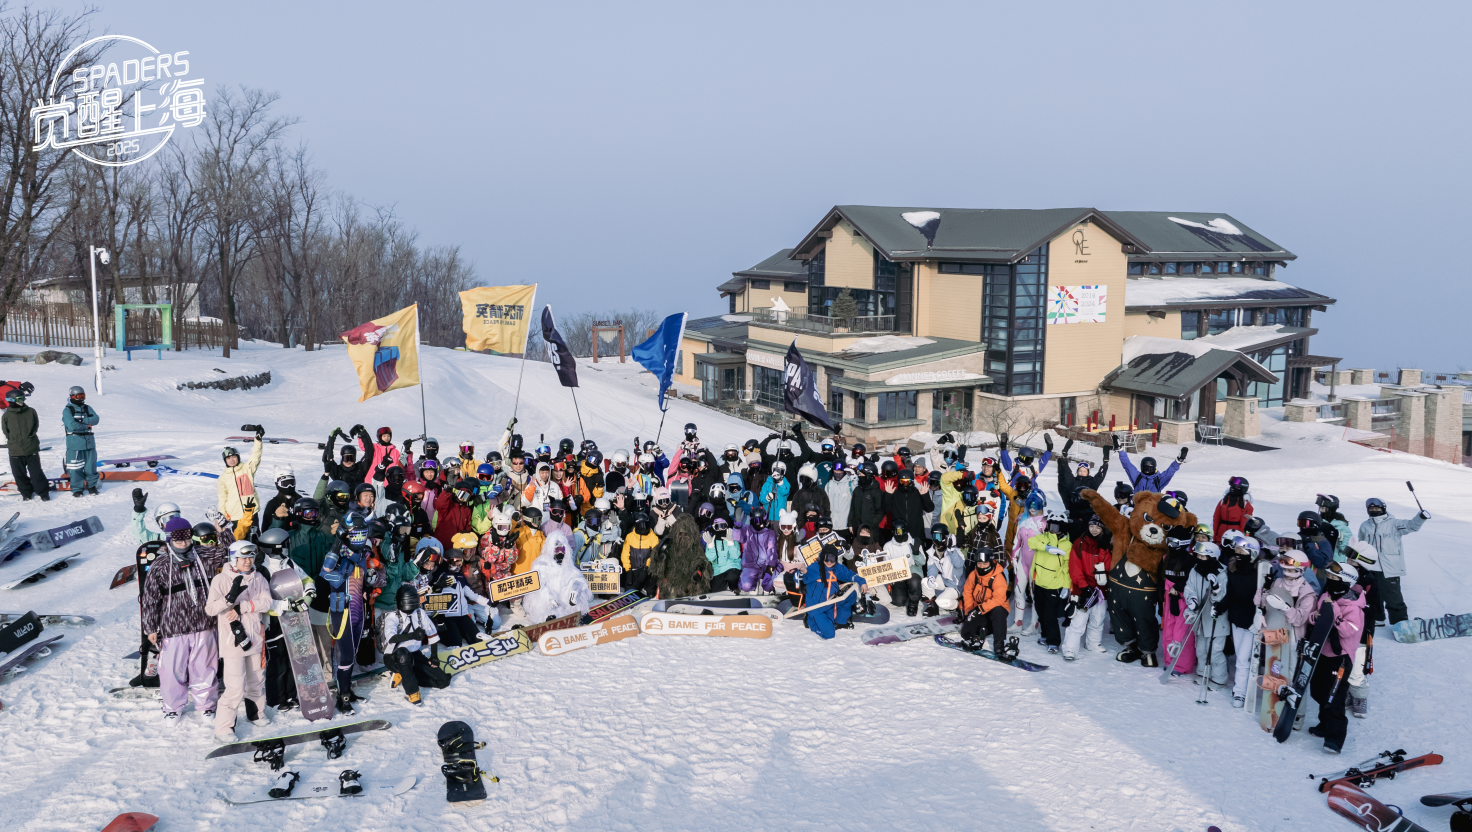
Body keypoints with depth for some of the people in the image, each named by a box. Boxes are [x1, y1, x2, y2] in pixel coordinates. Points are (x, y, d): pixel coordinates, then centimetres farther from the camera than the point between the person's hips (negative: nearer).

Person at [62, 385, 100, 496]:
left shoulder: (88, 408, 10)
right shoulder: (67, 410, -4)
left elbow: (96, 419, -6)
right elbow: (72, 425, -17)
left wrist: (82, 420, -18)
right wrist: (87, 425, -8)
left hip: (89, 442, 4)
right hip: (74, 443, -4)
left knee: (91, 465, 8)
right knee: (75, 468, -1)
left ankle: (91, 485, 22)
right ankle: (77, 488, 8)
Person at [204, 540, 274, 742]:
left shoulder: (258, 579, 6)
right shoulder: (221, 579, -7)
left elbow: (266, 602, -8)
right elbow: (210, 609, -17)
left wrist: (241, 607, -19)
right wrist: (230, 597, -33)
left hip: (254, 639, 5)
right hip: (232, 641, -5)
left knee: (257, 681, 18)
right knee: (236, 687, -11)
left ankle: (256, 714, 41)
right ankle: (223, 729, -1)